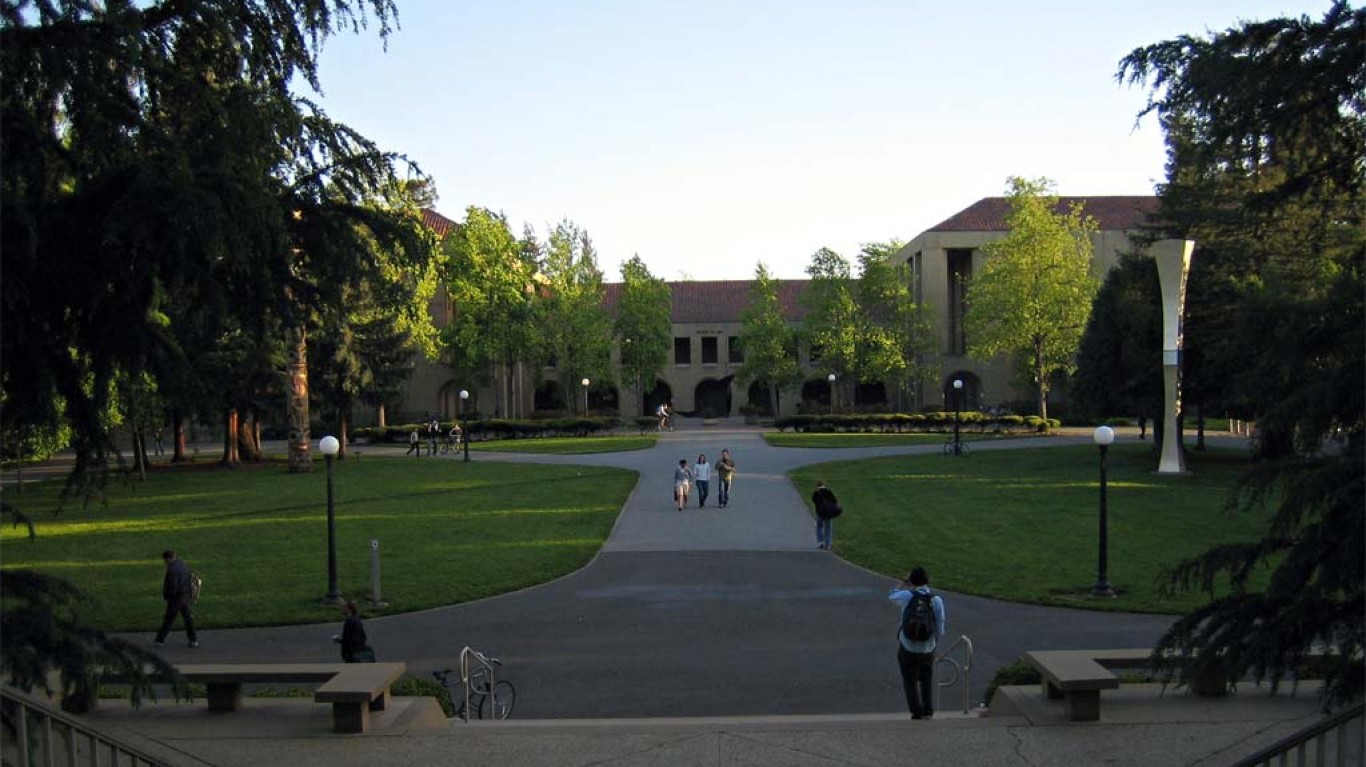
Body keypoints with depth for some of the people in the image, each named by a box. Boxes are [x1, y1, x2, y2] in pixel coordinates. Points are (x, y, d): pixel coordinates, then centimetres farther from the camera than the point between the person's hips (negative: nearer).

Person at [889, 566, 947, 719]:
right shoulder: (937, 600, -10)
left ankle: (916, 712, 13)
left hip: (907, 648, -2)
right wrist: (935, 640, 12)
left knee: (910, 681, 13)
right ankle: (928, 711, 20)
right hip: (928, 648, 2)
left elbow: (892, 595, 8)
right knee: (927, 680, 21)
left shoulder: (907, 596, -14)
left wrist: (904, 582, 10)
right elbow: (940, 626, -5)